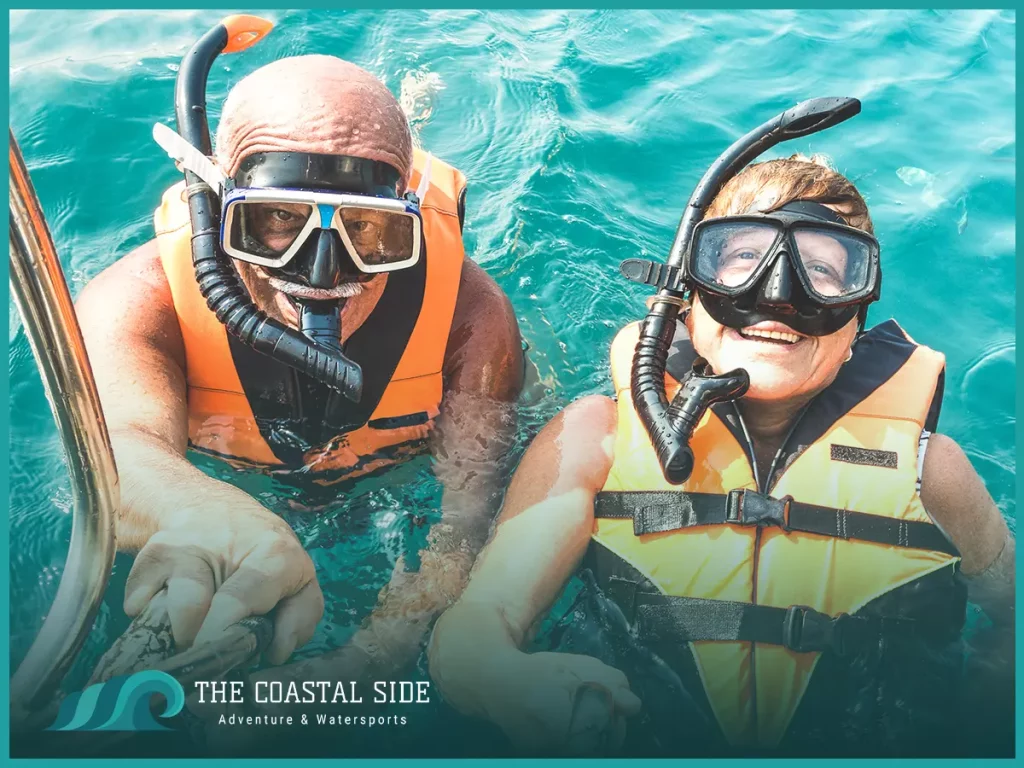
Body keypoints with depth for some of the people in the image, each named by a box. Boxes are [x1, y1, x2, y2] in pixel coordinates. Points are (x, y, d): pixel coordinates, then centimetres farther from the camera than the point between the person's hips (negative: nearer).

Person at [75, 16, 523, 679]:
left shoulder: (468, 311, -38)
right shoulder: (140, 301, -39)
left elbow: (471, 510, -41)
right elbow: (115, 448, -60)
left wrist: (362, 662, -58)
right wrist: (200, 510, -86)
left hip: (404, 488, 0)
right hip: (227, 477, 1)